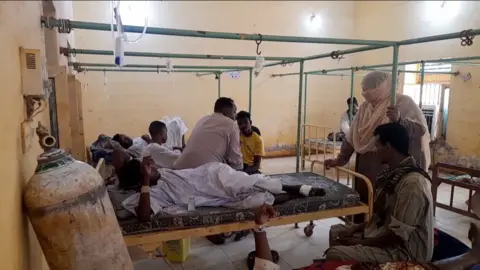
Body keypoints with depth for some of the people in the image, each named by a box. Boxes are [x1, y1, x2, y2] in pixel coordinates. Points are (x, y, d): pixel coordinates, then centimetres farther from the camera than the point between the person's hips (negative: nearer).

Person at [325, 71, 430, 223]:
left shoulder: (404, 103, -5)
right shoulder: (365, 107, 9)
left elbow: (421, 130, -12)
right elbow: (352, 136, 12)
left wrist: (399, 120, -27)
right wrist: (340, 159, 10)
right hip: (367, 167, 5)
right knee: (364, 203, 8)